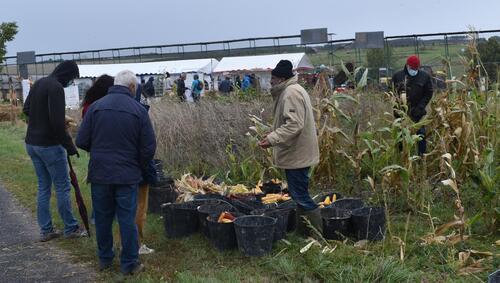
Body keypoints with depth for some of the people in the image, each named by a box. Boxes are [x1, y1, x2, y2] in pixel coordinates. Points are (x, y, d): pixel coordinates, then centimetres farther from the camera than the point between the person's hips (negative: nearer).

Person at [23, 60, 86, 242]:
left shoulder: (38, 84, 10)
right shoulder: (56, 87, -18)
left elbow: (26, 109, 21)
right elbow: (57, 121, -24)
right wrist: (69, 145, -17)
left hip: (31, 143, 9)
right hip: (49, 145, -9)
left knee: (43, 187, 14)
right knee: (63, 187, 3)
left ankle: (46, 230, 18)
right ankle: (71, 228, 12)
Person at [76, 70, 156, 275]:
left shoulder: (96, 106, -4)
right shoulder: (138, 110, -7)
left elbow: (82, 141, -4)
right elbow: (149, 147, -7)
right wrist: (139, 168, 10)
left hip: (99, 173, 2)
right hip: (128, 175, -2)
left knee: (103, 218, 15)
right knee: (127, 220, 7)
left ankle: (104, 259, 28)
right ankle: (129, 263, 14)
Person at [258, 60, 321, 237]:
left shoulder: (291, 93, -18)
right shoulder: (292, 90, 16)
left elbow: (294, 125, -27)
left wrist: (272, 139, -27)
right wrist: (273, 136, 16)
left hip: (296, 155, -11)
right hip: (297, 154, 11)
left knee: (301, 196, -5)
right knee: (300, 194, 16)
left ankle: (319, 235, 1)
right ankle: (303, 232, 25)